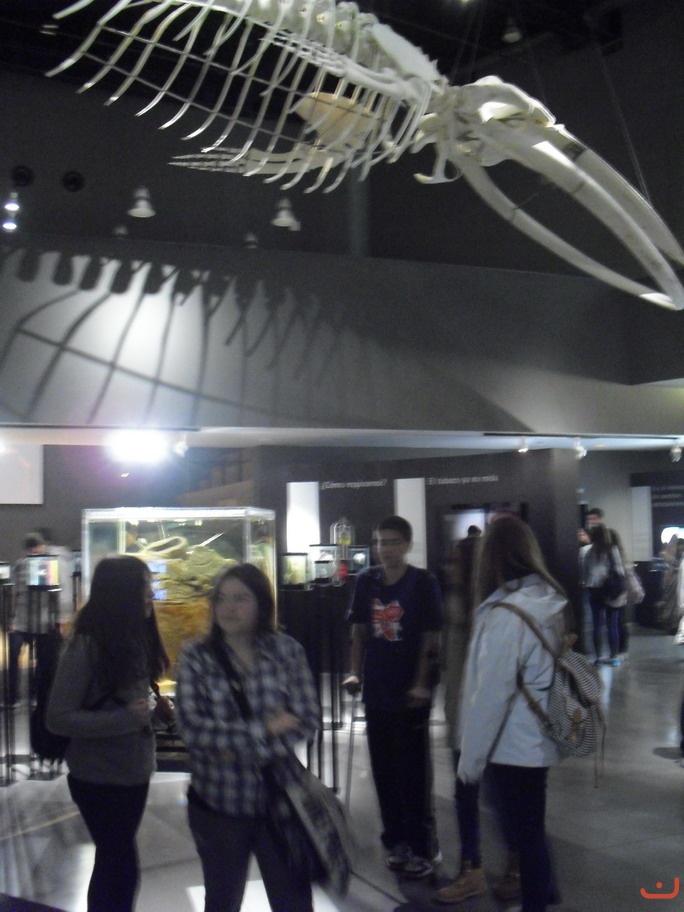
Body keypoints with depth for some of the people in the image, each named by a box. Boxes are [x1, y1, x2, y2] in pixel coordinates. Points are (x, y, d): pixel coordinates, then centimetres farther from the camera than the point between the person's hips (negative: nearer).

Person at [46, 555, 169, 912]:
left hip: (133, 770, 7)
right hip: (99, 776, -7)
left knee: (113, 860, 20)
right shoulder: (85, 645, -20)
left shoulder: (136, 637, 1)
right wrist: (126, 718, -25)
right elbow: (58, 718, -20)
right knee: (123, 867, 0)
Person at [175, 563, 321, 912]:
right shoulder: (196, 657, -5)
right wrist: (263, 730, -16)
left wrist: (241, 748, -17)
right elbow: (193, 729, -15)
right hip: (217, 803, 0)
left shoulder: (287, 651, -3)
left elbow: (309, 721, -8)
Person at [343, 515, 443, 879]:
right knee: (384, 770, 12)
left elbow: (430, 639, -9)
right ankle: (396, 841, 26)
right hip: (377, 691, 5)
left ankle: (422, 847, 13)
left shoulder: (423, 583, -8)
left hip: (411, 694, -4)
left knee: (413, 771, 2)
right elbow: (359, 631, 11)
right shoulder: (366, 581, 5)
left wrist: (421, 684, -16)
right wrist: (355, 673, 1)